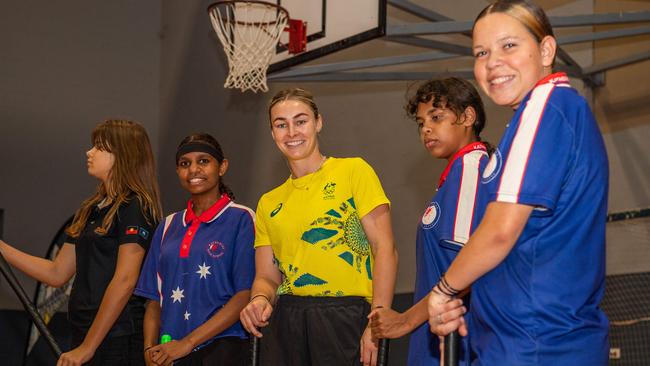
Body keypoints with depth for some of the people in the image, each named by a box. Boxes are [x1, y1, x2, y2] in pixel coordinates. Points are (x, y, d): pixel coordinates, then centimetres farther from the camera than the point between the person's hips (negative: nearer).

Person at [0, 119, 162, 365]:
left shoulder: (135, 207, -9)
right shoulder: (91, 209, 16)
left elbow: (124, 282, -16)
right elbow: (57, 273, 18)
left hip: (117, 338, -7)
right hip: (84, 335, 7)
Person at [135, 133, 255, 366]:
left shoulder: (241, 219, -3)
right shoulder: (168, 226, 13)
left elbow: (246, 295, -10)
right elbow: (155, 298, 13)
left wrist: (188, 342, -13)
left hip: (221, 347, -4)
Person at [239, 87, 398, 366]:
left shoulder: (353, 171, 3)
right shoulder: (268, 203, 17)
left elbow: (385, 249, -4)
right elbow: (267, 276, 15)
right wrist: (260, 299, -10)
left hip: (346, 318, -4)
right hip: (284, 320, 4)